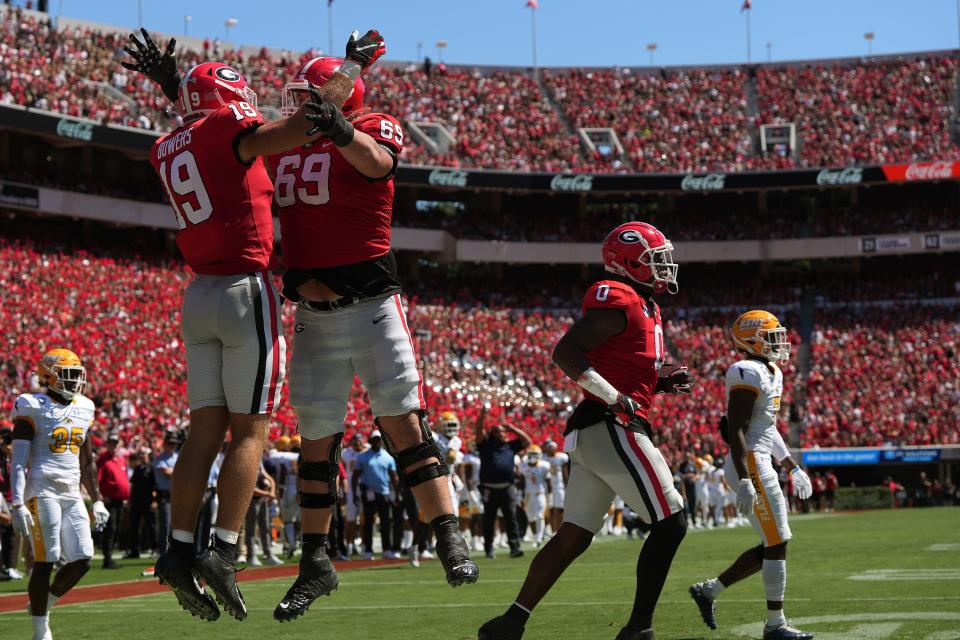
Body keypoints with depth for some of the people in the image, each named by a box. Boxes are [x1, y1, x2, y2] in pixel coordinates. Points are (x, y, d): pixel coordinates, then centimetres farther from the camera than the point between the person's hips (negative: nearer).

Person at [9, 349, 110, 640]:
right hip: (42, 492, -6)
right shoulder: (33, 408, -6)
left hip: (72, 494, 6)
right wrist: (17, 504, -18)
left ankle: (43, 606, 21)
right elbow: (18, 460, -10)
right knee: (45, 561, -6)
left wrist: (97, 500, 21)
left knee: (81, 561, -1)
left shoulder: (83, 409, 14)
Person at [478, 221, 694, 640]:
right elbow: (565, 352, -19)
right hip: (612, 429, -10)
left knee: (574, 537, 9)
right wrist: (614, 397, -20)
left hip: (590, 433, 10)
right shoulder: (619, 300, -11)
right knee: (670, 523, -4)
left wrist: (662, 382, 11)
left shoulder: (642, 306, 21)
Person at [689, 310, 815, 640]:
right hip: (751, 465, -10)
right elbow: (736, 431, -20)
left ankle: (708, 590, 19)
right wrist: (745, 482, -25)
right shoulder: (748, 374, -15)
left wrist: (793, 467, 26)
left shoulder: (771, 373, 17)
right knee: (777, 545, -6)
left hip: (761, 463, 10)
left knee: (771, 546, 11)